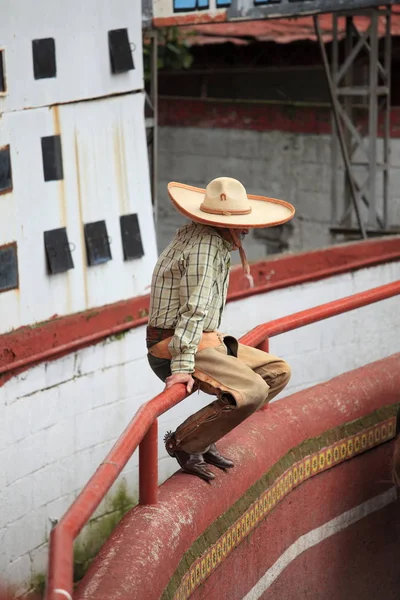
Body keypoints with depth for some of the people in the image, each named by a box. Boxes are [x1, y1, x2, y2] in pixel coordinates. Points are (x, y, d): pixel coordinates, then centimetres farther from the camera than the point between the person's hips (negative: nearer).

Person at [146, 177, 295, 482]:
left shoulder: (216, 240, 14)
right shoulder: (205, 244, -19)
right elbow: (194, 308, -25)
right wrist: (182, 366, -29)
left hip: (207, 341, 11)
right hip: (173, 348, -11)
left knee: (278, 372, 5)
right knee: (251, 391, -28)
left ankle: (205, 434, 5)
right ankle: (183, 442, -10)